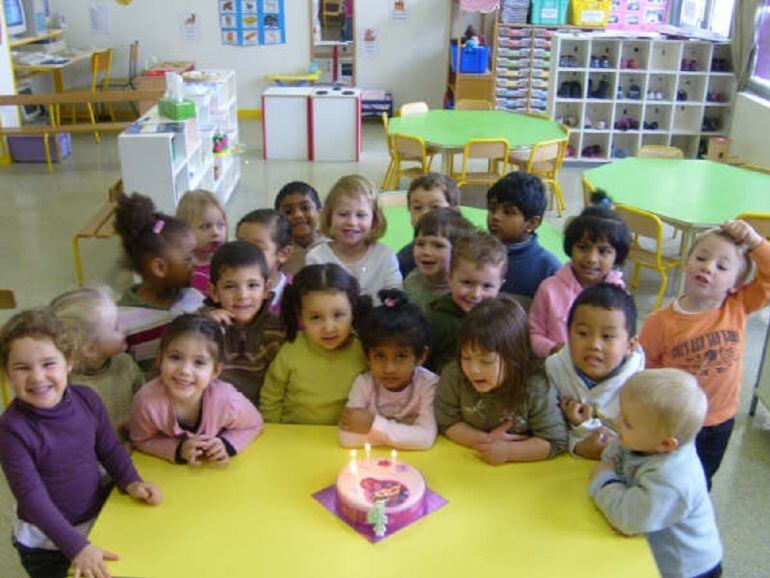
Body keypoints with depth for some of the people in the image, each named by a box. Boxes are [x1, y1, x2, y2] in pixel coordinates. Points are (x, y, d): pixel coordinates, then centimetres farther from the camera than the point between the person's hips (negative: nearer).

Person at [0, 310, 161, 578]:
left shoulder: (87, 399, -12)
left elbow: (109, 447, 3)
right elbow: (32, 498, -24)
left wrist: (131, 482, -13)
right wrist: (77, 547, -29)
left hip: (98, 518, 5)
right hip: (45, 540, -4)